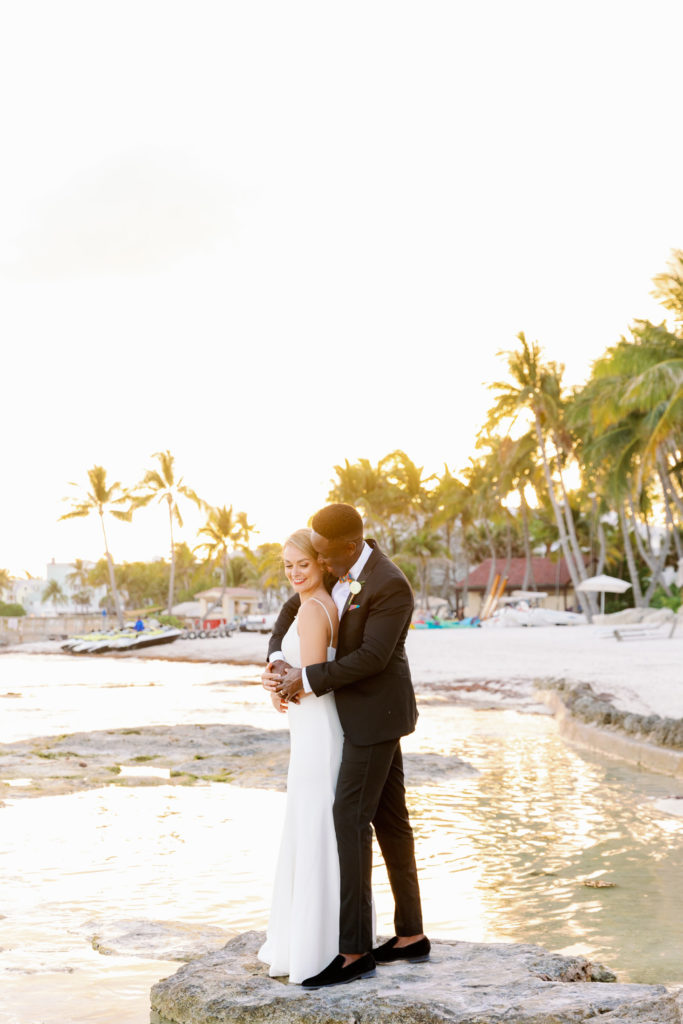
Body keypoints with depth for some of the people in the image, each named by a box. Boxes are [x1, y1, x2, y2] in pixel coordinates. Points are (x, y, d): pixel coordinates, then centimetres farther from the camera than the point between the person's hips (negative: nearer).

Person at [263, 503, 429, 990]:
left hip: (377, 712, -10)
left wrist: (307, 679, -20)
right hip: (365, 708, 10)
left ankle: (355, 950, -9)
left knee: (349, 819, -12)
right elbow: (296, 608, 10)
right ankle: (411, 936, 18)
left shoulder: (391, 586, -25)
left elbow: (372, 657, -25)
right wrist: (277, 661, -7)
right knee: (389, 819, 11)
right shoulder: (344, 563, 5)